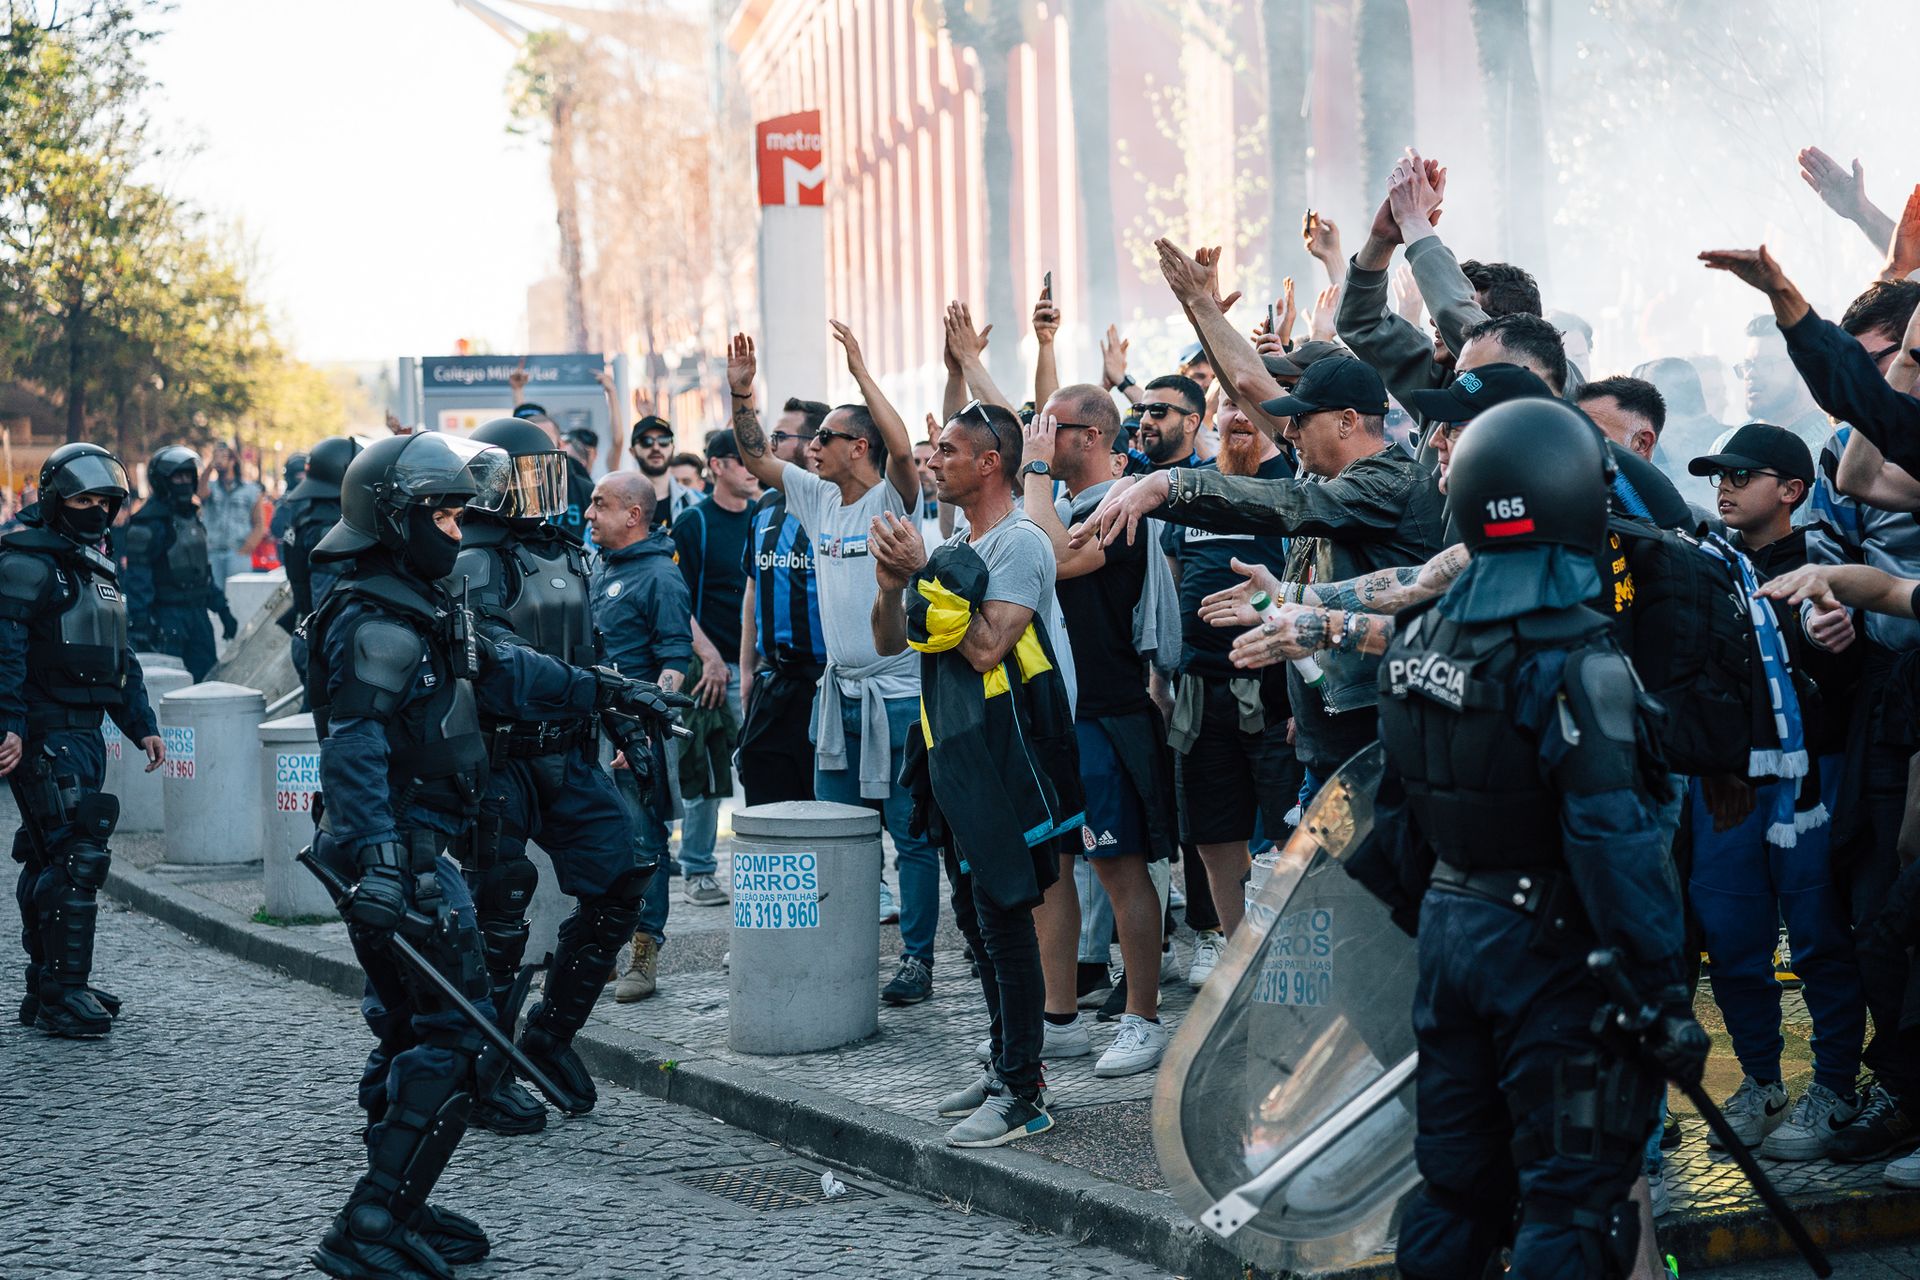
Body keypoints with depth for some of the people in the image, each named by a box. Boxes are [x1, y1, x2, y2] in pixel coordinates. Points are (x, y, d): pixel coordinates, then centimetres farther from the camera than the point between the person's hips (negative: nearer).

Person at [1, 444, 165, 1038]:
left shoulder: (95, 566, 20)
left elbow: (119, 656, 27)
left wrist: (142, 725, 22)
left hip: (82, 732, 10)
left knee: (49, 861, 14)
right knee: (76, 856, -14)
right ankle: (63, 996, -11)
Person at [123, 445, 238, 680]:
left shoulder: (191, 515, 16)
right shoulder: (149, 521, -11)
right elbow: (137, 575, -16)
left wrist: (223, 610, 20)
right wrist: (139, 623, -23)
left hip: (196, 612, 8)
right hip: (166, 614, -8)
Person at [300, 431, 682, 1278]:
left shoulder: (423, 611, 15)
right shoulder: (377, 624, -18)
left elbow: (503, 674, 27)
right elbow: (354, 750, -28)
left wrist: (608, 692, 27)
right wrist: (377, 859, -39)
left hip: (413, 852, 11)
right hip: (399, 855, -11)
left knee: (411, 1032, 18)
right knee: (457, 1041, -10)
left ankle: (396, 1212, 27)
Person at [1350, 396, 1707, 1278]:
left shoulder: (1418, 644, 4)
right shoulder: (1573, 661, -20)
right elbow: (1614, 841, -24)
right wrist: (1665, 996, -19)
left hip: (1450, 932, 7)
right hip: (1550, 947, -7)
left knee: (1456, 1184, 17)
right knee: (1572, 1202, 0)